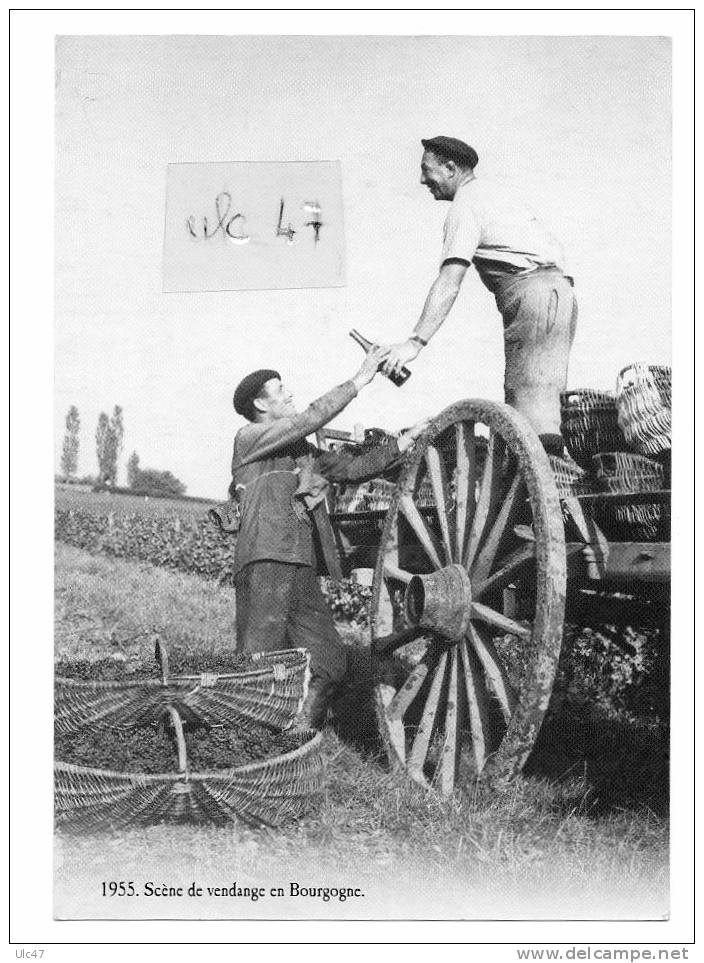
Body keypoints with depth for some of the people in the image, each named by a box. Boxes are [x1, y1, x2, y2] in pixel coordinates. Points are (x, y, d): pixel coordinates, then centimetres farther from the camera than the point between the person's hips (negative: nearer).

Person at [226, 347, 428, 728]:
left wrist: (404, 442, 9)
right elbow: (310, 419, -8)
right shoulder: (248, 439, 3)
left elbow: (351, 466, 19)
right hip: (265, 565, -8)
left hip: (302, 571, 8)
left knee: (330, 663, 6)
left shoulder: (303, 450, 26)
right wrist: (360, 380, -6)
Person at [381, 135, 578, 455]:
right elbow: (555, 250, 25)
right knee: (543, 394, 7)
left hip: (533, 293, -10)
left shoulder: (465, 205, -4)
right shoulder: (490, 191, 25)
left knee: (528, 398, -14)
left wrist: (415, 342, -20)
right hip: (559, 288, 10)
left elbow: (449, 283, -16)